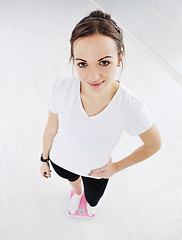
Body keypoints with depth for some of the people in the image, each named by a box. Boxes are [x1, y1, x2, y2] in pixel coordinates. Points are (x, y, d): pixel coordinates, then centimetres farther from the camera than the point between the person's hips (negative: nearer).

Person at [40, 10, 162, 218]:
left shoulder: (133, 109, -35)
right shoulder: (61, 88, -31)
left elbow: (154, 145, -14)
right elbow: (51, 129, -12)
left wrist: (117, 167, -11)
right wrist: (44, 158, 4)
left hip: (96, 172, -1)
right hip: (61, 161, 2)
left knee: (93, 201, 31)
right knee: (72, 179, 36)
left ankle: (89, 202, 73)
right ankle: (77, 192, 77)